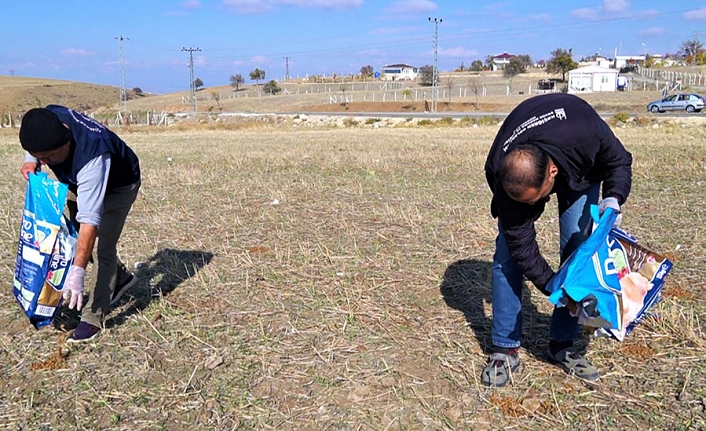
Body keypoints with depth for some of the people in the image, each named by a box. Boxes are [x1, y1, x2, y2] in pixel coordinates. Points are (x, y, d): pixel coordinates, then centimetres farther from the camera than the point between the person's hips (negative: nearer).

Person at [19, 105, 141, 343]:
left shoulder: (91, 156, -46)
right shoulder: (48, 119, -27)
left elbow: (90, 218, -47)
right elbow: (34, 145, 3)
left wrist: (77, 271, -49)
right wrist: (30, 161, -19)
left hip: (118, 186, -8)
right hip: (79, 182, 8)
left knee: (101, 248, -14)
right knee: (78, 238, 14)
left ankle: (93, 319, -6)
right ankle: (121, 277, 34)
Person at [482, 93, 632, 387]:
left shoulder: (585, 132, -43)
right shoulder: (503, 177, -39)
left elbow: (619, 161, -18)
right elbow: (523, 248, -29)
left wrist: (613, 199, -35)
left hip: (580, 170, 1)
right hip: (520, 173, -1)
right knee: (508, 256, -12)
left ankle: (563, 344, 6)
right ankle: (505, 349, -2)